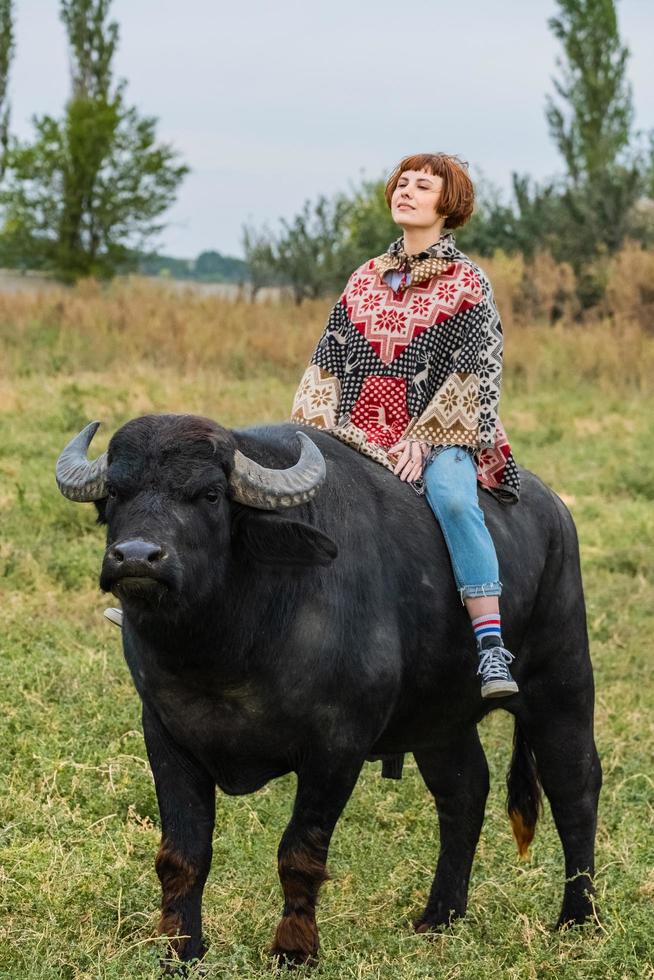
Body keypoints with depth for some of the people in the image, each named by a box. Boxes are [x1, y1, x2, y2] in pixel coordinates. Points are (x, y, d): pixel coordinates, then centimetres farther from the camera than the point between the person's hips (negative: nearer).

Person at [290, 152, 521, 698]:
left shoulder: (467, 283, 3)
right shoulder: (365, 278, 17)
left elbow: (477, 373, -5)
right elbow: (327, 361, 17)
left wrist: (423, 438, -15)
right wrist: (312, 431, 2)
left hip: (436, 433, -5)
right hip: (356, 435, 5)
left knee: (452, 497, -35)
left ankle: (492, 646, -39)